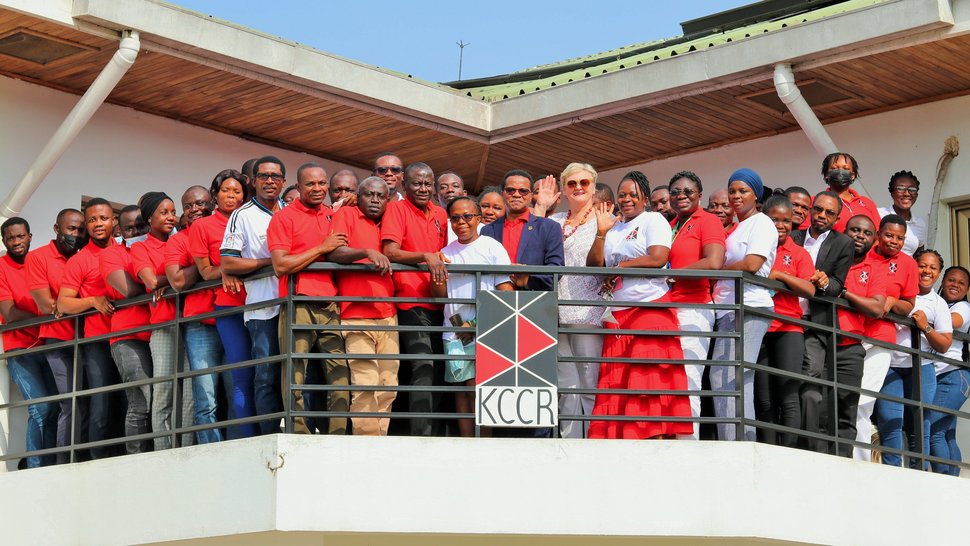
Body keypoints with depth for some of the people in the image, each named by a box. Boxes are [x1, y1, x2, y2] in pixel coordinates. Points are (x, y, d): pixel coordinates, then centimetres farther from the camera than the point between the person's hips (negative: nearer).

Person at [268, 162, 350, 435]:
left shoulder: (334, 217, 18)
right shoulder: (283, 217, 3)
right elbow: (280, 265, -8)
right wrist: (322, 248, -7)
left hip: (331, 306, 5)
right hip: (299, 306, -5)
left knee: (341, 373, -2)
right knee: (296, 379, -6)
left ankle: (338, 438, 0)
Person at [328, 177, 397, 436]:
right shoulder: (346, 215, 4)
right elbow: (334, 253, -10)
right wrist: (368, 252, -24)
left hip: (388, 315, 6)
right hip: (357, 315, -6)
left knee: (388, 386, 3)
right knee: (365, 384, -14)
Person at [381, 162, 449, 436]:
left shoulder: (440, 214, 17)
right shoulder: (396, 209, -2)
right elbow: (390, 251, -14)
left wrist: (442, 264, 9)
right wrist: (425, 257, -26)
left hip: (437, 303, 7)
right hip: (411, 300, -7)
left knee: (438, 369, 9)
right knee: (423, 366, -17)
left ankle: (434, 432, 17)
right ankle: (421, 434, -18)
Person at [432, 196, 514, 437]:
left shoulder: (492, 248, 1)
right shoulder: (446, 253, 13)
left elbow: (506, 290, -3)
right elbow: (439, 295, 11)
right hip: (454, 333, 4)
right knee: (461, 391, 5)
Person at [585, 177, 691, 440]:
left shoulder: (653, 220, 3)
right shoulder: (613, 228, 20)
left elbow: (657, 258, -12)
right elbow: (593, 265, 11)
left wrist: (618, 268, -3)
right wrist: (601, 232, -1)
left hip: (650, 308, -6)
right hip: (617, 315, 6)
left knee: (651, 381, -11)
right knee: (616, 385, -1)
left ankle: (658, 437, -13)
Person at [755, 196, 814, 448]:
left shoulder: (799, 253, 9)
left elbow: (809, 290, -4)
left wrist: (778, 274, -15)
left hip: (788, 330, -1)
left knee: (788, 397, -10)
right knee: (764, 402, 2)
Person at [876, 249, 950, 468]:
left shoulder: (939, 304, 10)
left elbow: (944, 345, 5)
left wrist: (926, 328, -9)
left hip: (920, 369, 1)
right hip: (890, 365, -1)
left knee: (919, 425, 0)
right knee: (889, 420, -11)